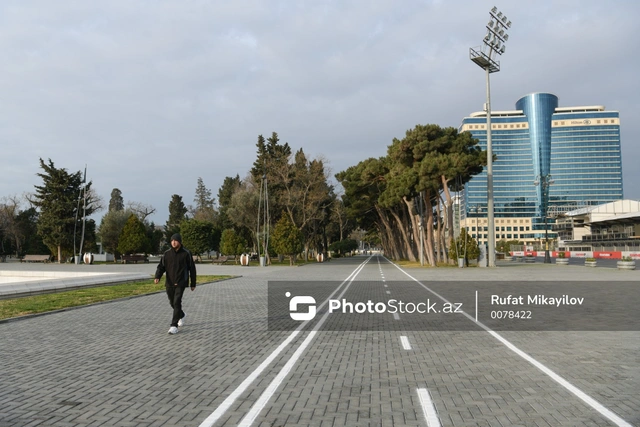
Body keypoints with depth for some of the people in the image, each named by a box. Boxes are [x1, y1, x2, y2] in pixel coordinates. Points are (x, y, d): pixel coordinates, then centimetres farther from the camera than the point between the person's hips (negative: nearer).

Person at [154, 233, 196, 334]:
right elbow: (161, 267, -3)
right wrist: (157, 277, -23)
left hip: (181, 283, -4)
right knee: (172, 302, 16)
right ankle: (181, 315, 45)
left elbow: (192, 269, 0)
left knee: (177, 302, -15)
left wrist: (193, 284, 2)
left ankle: (174, 326, -10)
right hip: (169, 283, 4)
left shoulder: (186, 254, -5)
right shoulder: (167, 254, 2)